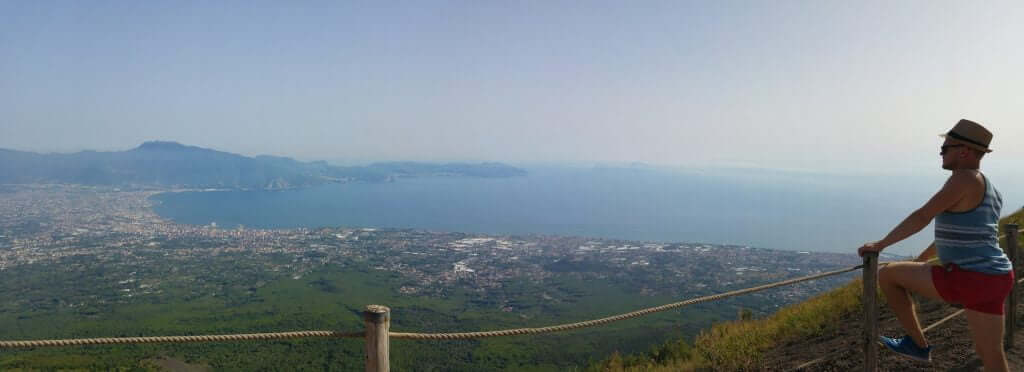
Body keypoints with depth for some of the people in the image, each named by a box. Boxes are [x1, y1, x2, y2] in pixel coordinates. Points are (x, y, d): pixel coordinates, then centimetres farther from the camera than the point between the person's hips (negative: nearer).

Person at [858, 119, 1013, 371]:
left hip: (967, 281, -10)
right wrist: (919, 261, 35)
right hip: (993, 279, 10)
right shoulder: (987, 189, 18)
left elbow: (921, 217, -17)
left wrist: (880, 244, -8)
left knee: (886, 275, 3)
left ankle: (918, 344, 14)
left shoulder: (964, 178, -13)